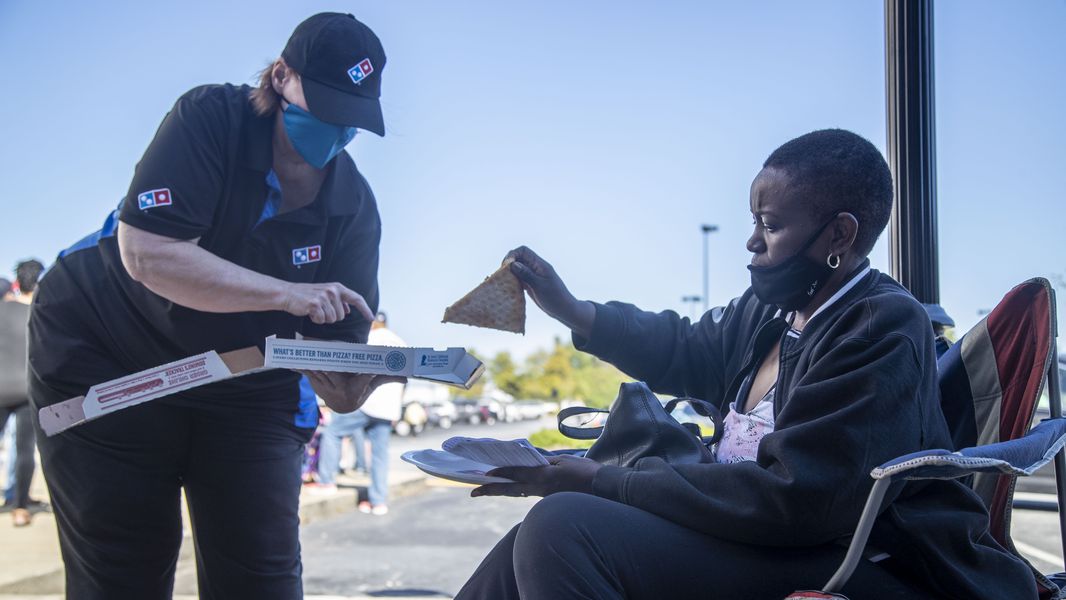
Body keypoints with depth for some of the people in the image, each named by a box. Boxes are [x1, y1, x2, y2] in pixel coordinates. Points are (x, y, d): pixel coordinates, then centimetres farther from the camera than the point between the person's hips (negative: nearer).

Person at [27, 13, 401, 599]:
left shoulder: (354, 205, -9)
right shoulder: (210, 119, -19)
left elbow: (339, 338, -10)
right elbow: (145, 253, -31)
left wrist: (348, 389, -34)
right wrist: (286, 293, -36)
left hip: (248, 388, 3)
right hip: (109, 360, -2)